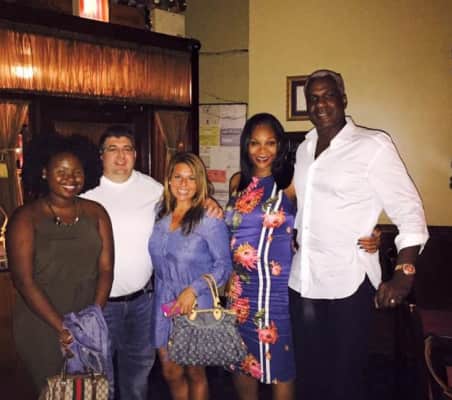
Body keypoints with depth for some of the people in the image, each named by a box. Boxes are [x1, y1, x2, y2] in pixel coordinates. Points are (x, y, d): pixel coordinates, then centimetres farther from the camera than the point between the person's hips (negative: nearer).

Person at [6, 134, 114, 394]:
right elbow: (24, 281, -11)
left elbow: (106, 269, 0)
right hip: (42, 325, -2)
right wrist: (62, 328, -14)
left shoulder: (95, 212, 2)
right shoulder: (26, 218, -7)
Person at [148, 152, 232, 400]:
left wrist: (193, 289, -20)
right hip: (164, 304, 5)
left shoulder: (210, 219, -12)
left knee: (194, 372, 11)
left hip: (196, 305, -5)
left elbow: (223, 265, -11)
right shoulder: (160, 214, 5)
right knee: (171, 372, 15)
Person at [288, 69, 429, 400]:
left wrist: (404, 275, -20)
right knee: (310, 372, 15)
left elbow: (409, 211, -11)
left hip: (349, 281, -5)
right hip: (303, 280, 6)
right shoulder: (304, 149, 11)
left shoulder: (372, 145, -8)